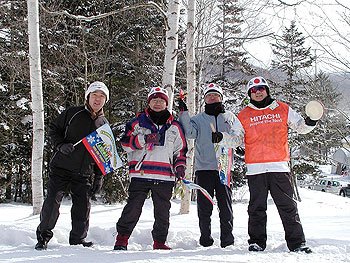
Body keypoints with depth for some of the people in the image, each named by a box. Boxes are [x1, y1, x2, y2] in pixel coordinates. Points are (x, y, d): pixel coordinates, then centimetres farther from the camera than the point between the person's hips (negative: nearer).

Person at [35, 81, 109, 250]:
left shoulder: (104, 124, 11)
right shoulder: (71, 113, 2)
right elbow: (53, 129, 6)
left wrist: (99, 177, 9)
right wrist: (60, 145, -14)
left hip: (84, 174, 3)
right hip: (61, 168, -2)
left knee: (83, 208, 3)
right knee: (52, 202, -4)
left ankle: (78, 239, 19)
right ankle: (43, 235, 15)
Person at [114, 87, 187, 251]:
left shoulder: (174, 127, 16)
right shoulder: (138, 122, 9)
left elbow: (181, 149, 21)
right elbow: (125, 142, 2)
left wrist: (180, 166, 4)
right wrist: (144, 139, -13)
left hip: (165, 176, 3)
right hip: (140, 174, -2)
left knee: (162, 211, 6)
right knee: (133, 207, -5)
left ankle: (159, 242, 18)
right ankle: (122, 239, 6)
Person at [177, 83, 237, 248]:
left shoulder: (230, 117, 16)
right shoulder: (198, 119, 15)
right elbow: (189, 133, -4)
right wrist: (183, 113, -11)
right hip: (204, 167, 0)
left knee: (225, 205, -2)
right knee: (204, 206, -1)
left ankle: (227, 239, 5)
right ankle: (205, 239, 7)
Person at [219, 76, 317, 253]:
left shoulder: (283, 109, 10)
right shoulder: (244, 116, 10)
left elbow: (301, 126, 17)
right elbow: (235, 139, 12)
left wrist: (310, 122, -4)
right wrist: (222, 137, -7)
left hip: (279, 167, 0)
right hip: (255, 169, 0)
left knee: (288, 206, 1)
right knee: (257, 208, 4)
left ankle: (297, 243, 7)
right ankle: (257, 242, 14)